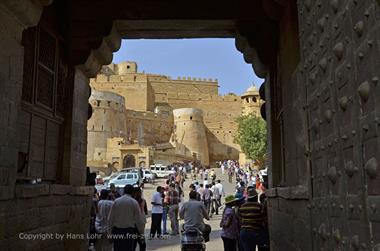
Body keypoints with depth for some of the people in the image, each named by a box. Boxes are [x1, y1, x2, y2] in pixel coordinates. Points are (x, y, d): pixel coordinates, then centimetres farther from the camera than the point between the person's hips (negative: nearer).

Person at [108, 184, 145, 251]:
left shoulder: (116, 201, 1)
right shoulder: (134, 202, -6)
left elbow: (110, 217, 3)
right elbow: (139, 219, -5)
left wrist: (111, 227, 14)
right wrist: (141, 231, 5)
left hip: (117, 230, 3)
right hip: (129, 230, -3)